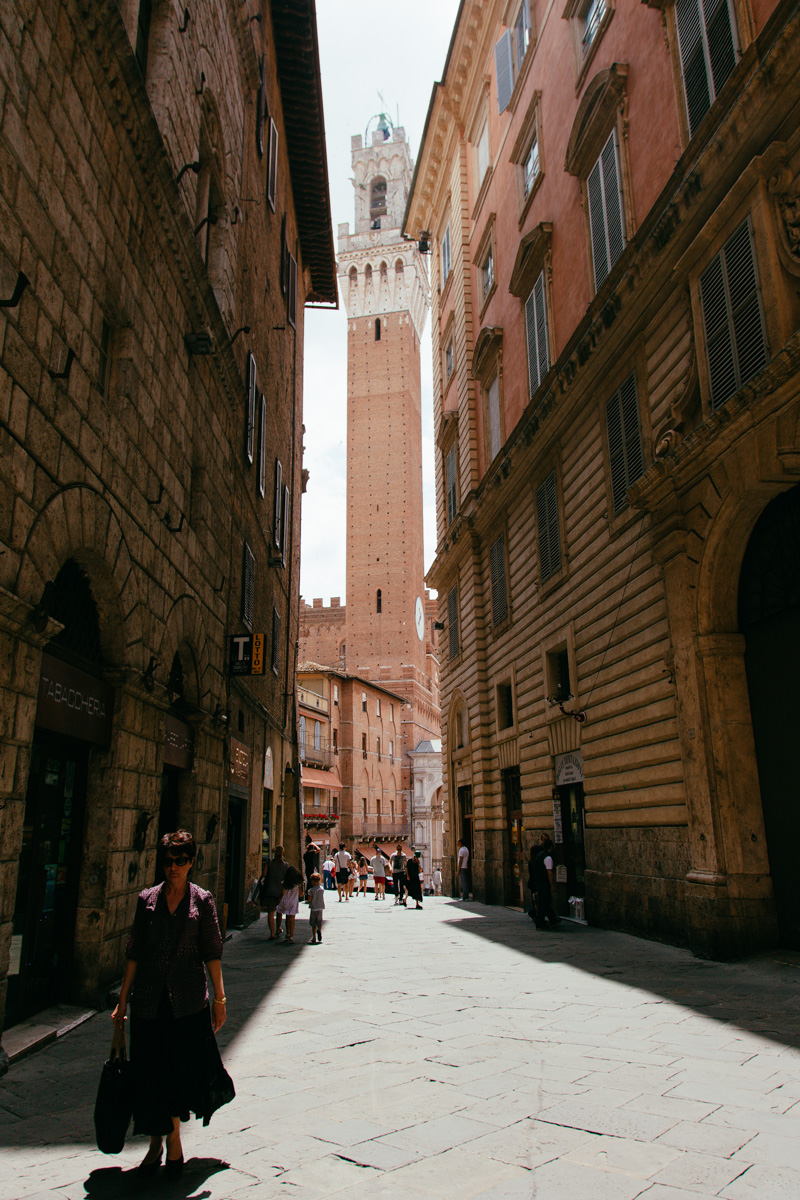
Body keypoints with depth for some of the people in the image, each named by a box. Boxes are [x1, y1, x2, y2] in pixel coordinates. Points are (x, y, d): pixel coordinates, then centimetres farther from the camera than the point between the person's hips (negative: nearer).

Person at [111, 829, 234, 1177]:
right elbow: (133, 952, 5)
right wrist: (122, 1001, 5)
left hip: (188, 999, -1)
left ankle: (173, 1139, 28)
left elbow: (212, 952, -1)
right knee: (149, 1073, 7)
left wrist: (219, 997, -4)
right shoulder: (147, 900, 2)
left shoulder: (202, 901, -2)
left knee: (182, 1070, 6)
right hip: (149, 1000, 1)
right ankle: (156, 1144, 27)